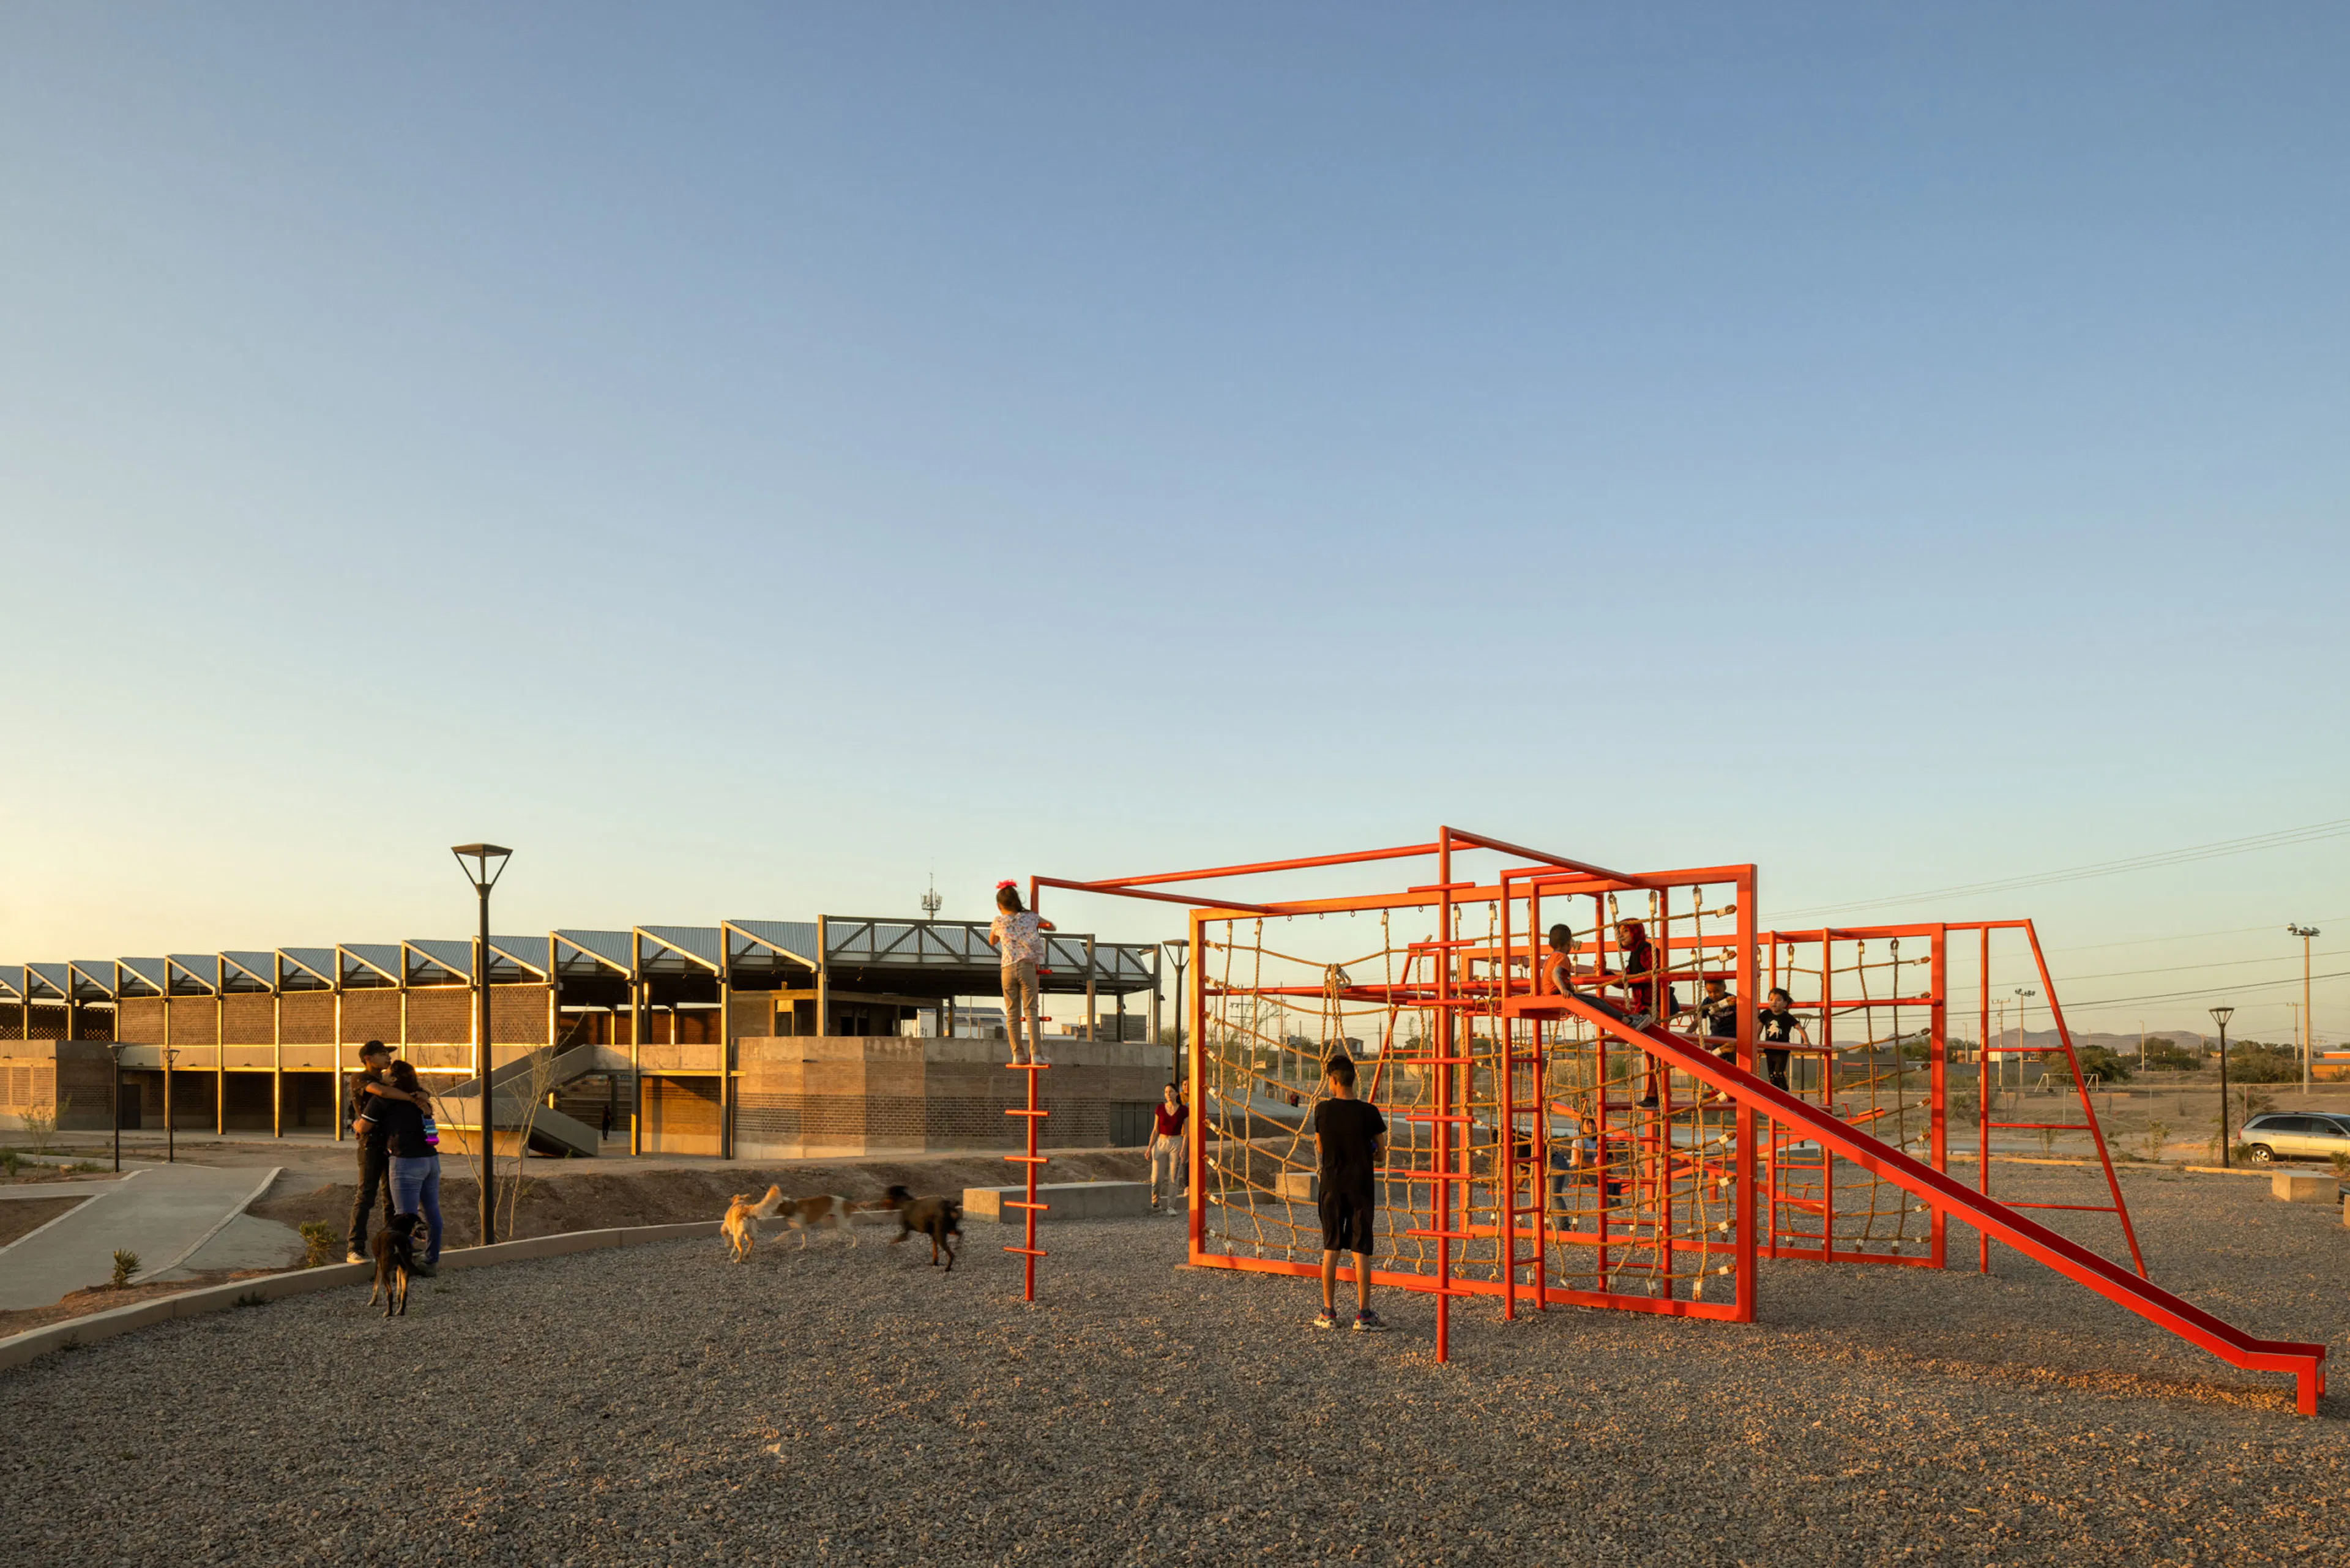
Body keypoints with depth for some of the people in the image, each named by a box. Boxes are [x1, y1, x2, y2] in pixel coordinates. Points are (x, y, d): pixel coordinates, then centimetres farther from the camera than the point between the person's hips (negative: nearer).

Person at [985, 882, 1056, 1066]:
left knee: (1012, 1014, 7)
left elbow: (991, 942, 26)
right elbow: (1052, 927, 23)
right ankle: (1036, 1053, -10)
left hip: (1008, 969, 1)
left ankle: (1017, 1054, 6)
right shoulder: (1030, 918, 7)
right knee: (1030, 1012, -2)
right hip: (1027, 968, -1)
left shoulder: (998, 922, 7)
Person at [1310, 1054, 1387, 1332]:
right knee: (1361, 1250, 3)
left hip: (1332, 1186, 1)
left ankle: (1328, 1312, 14)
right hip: (1362, 1187, -1)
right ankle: (1363, 1314, 5)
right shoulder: (1369, 1112, -10)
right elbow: (1381, 1154, 0)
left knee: (1330, 1249, 10)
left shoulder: (1323, 1110, -6)